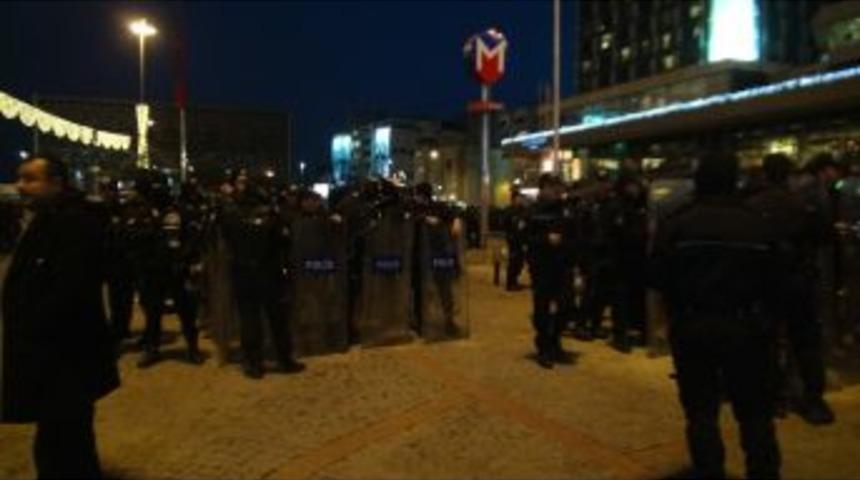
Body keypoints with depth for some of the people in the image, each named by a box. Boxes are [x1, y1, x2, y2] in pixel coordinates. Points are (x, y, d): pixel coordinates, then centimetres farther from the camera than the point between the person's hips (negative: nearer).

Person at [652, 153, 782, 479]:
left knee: (701, 411, 9)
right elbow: (772, 277, 1)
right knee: (755, 412, 14)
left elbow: (661, 277, -7)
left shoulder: (678, 224, -7)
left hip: (693, 326, -1)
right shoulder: (756, 223, -2)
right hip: (747, 325, 1)